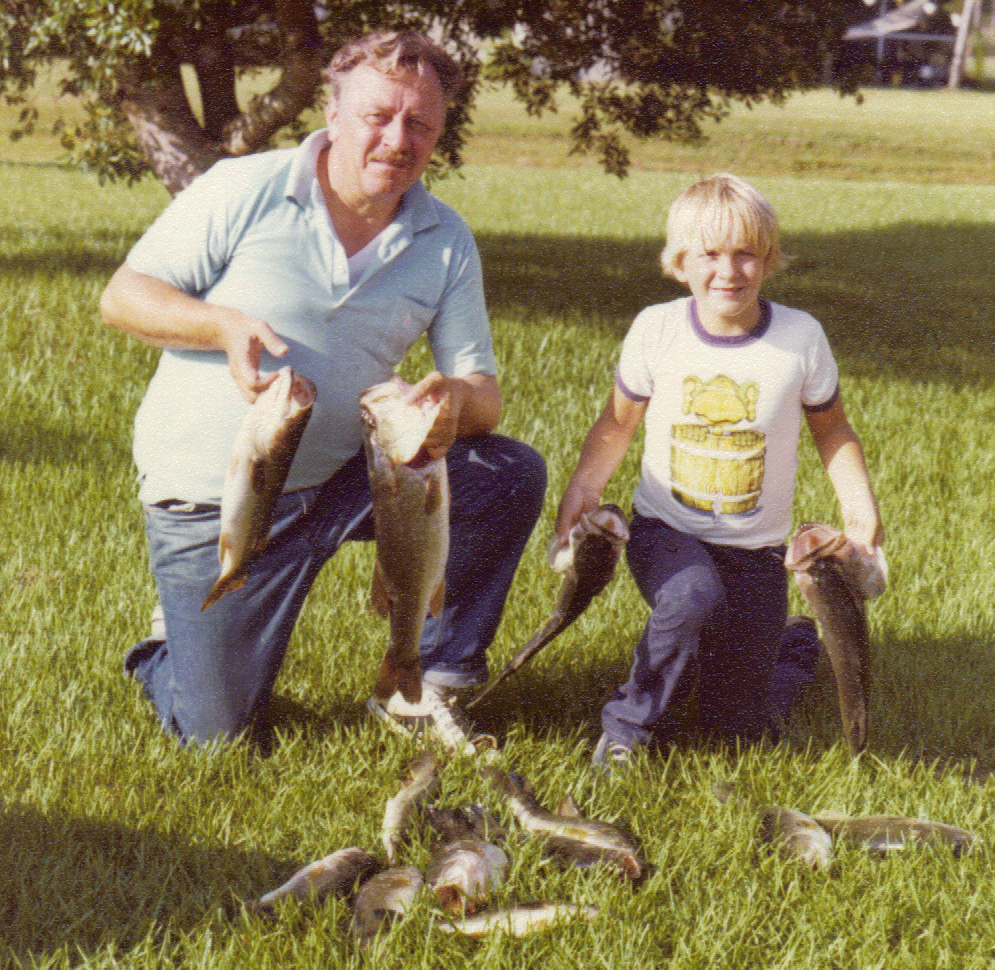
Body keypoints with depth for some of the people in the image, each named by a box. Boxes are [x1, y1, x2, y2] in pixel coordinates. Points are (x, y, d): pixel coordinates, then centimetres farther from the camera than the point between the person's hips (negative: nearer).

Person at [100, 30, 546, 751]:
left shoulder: (447, 242, 0)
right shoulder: (242, 191, -11)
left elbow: (483, 388, -2)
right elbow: (123, 296, -7)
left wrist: (456, 400, -28)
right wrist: (225, 325, -26)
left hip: (344, 477, 4)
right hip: (211, 498, -3)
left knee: (513, 474, -16)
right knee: (213, 730, -3)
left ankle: (427, 684, -1)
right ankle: (175, 637, 34)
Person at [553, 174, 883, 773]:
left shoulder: (801, 337, -10)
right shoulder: (656, 329, -10)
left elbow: (831, 429, 6)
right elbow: (619, 421, 4)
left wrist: (858, 500, -10)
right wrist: (584, 486, -12)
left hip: (756, 549, 1)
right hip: (665, 528, -1)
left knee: (738, 730, 5)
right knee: (693, 599, -38)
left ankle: (798, 643, 40)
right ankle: (629, 724, -11)